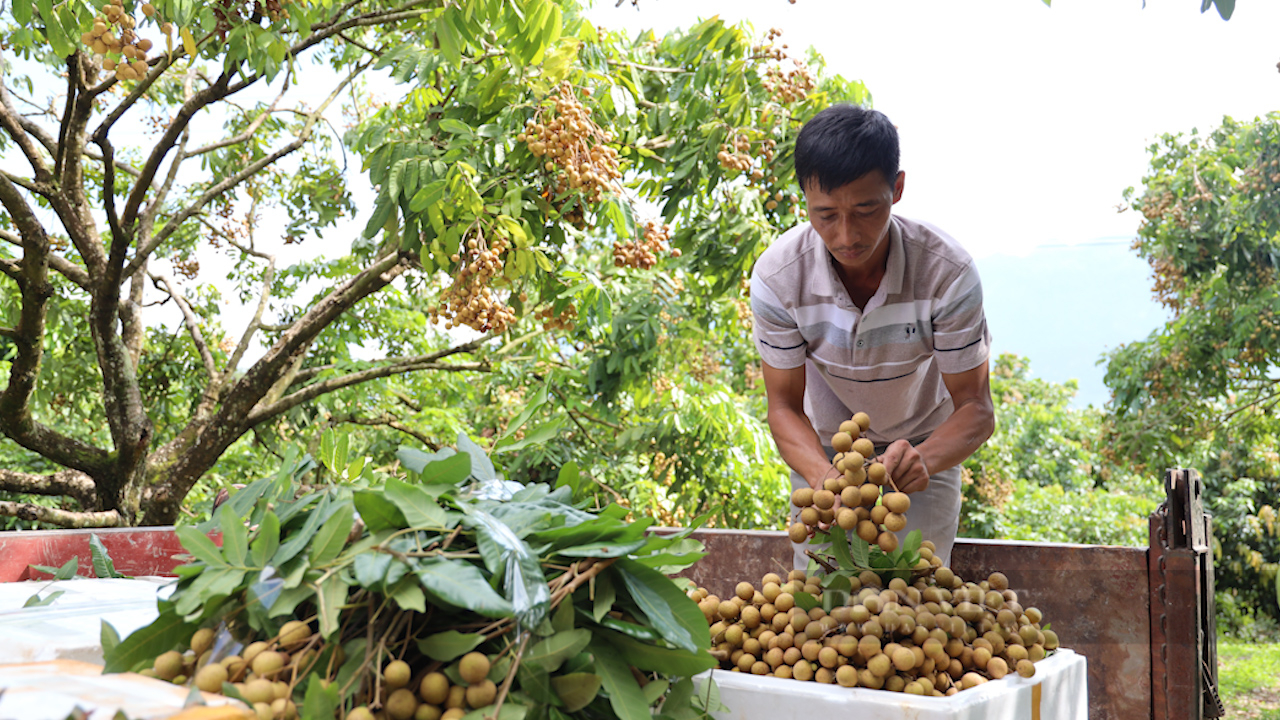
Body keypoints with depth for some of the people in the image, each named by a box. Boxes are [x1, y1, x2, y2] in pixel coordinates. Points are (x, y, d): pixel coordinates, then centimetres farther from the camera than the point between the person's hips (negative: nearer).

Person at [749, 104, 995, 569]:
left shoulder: (948, 272, -30)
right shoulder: (776, 276, -28)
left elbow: (975, 409, -24)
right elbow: (784, 405, -20)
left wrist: (924, 459, -47)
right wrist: (824, 476, -40)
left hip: (925, 446, 0)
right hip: (822, 449, 1)